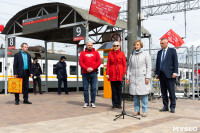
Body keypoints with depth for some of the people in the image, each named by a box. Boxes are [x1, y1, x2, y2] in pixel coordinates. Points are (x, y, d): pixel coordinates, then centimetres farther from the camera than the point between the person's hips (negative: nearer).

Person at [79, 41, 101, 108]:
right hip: (85, 73, 1)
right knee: (85, 88, 1)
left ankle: (93, 102, 7)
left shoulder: (96, 53, 11)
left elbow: (99, 62, 1)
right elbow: (80, 62, 1)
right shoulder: (83, 53, 11)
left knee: (93, 88, 0)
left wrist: (92, 68, -11)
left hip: (93, 73, 0)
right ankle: (86, 102, 9)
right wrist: (86, 68, -13)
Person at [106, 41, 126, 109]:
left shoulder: (122, 53, 5)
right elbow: (108, 64, 6)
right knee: (113, 90, 5)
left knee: (119, 90, 3)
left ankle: (119, 104, 12)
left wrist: (124, 73, -4)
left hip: (120, 74, -1)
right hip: (112, 74, 1)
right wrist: (107, 73, -1)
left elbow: (124, 64, 4)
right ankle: (114, 104, 13)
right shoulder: (110, 54, 7)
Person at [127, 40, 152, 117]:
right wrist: (128, 77, 10)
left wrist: (147, 77, -10)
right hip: (133, 77, 4)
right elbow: (129, 67, 17)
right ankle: (136, 110, 12)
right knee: (135, 94, 4)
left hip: (142, 77, -4)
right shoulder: (132, 55, 16)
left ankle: (144, 111, 2)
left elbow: (149, 66, -1)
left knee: (144, 94, -5)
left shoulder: (145, 54, 3)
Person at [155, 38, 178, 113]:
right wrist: (156, 73, 12)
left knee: (171, 91, -3)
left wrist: (175, 72, -12)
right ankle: (165, 107, 14)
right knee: (163, 91, 7)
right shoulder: (159, 52, 16)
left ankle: (172, 107, 5)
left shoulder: (172, 51, 2)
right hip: (161, 74, 5)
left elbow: (175, 62, -3)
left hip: (169, 74, -5)